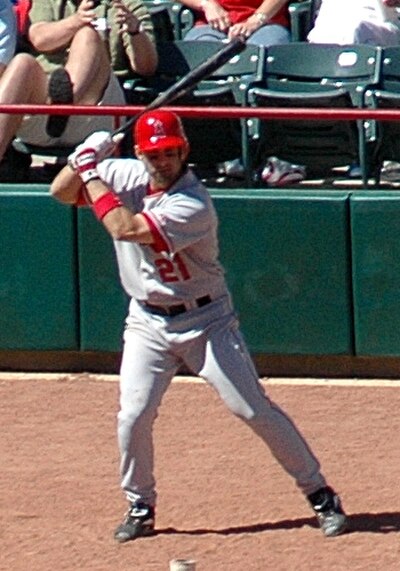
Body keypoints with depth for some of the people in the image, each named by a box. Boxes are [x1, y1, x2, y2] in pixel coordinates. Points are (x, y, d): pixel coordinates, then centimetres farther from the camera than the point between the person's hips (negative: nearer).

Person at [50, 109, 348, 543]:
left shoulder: (193, 204, -25)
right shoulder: (125, 177, -4)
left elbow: (124, 228, -31)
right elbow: (61, 192, 1)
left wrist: (92, 174, -21)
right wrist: (84, 157, -18)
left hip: (205, 320, -5)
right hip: (148, 323, 5)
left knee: (253, 408, -5)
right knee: (133, 416, -5)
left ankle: (319, 494, 4)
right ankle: (140, 508, 15)